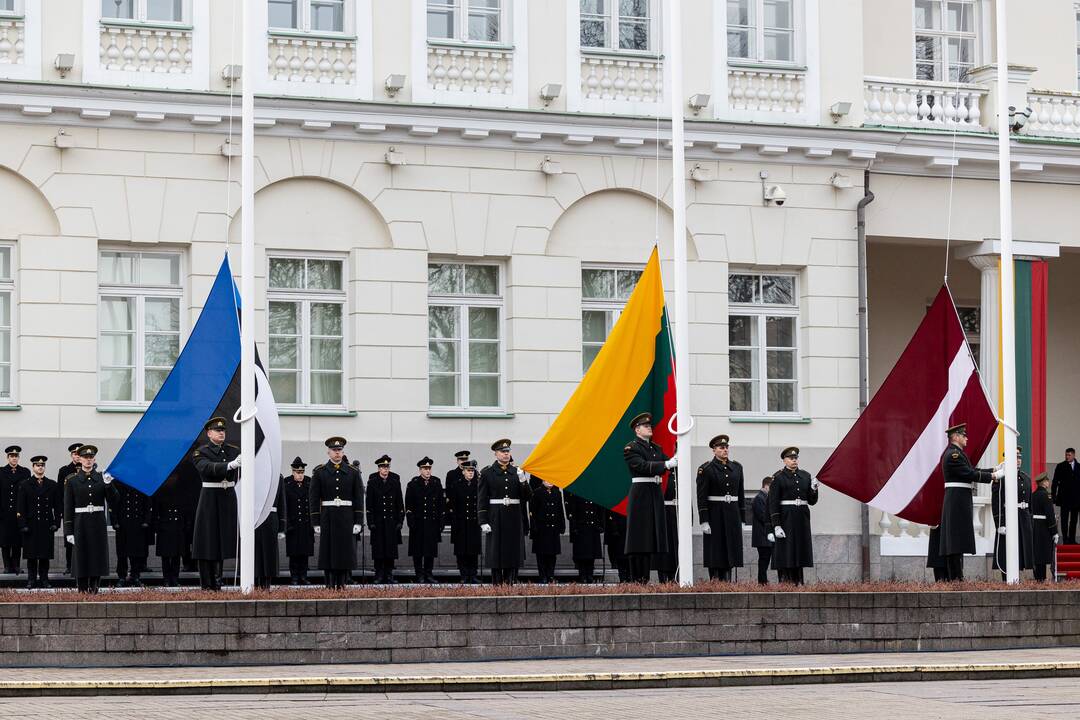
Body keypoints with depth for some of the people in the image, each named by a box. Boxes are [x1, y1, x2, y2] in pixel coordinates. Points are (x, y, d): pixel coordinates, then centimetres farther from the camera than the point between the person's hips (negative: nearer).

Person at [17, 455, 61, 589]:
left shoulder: (52, 485, 9)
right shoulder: (25, 486, 5)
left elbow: (58, 506, 8)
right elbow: (21, 507, 2)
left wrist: (56, 522, -1)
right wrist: (23, 525, -7)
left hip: (47, 526, 1)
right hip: (31, 525, -1)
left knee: (45, 555, 3)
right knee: (31, 555, 1)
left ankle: (44, 579, 10)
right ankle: (31, 580, 7)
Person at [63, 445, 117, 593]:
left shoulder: (102, 478, 7)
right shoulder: (72, 481, 3)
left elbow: (113, 500, 0)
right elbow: (68, 507, 2)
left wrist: (108, 484, -17)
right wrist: (69, 531, -4)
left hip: (98, 525, 1)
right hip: (80, 524, -1)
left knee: (97, 557, 1)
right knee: (81, 559, -2)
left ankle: (94, 589, 9)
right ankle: (82, 591, 3)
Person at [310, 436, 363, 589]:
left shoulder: (353, 472, 6)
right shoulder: (319, 472, 4)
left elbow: (359, 498, 5)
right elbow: (314, 499, 3)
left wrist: (358, 522, -2)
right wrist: (316, 522, -3)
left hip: (347, 518, 1)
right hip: (327, 517, -1)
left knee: (346, 550, -1)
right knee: (328, 551, -1)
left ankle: (342, 584, 5)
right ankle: (330, 586, 4)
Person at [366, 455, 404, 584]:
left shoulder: (395, 480, 4)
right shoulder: (372, 481, 0)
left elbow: (399, 502, 7)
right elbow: (369, 504, -1)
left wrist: (400, 520, 2)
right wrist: (370, 522, -6)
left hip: (392, 521, 1)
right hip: (378, 521, -1)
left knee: (391, 548, 1)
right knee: (378, 549, 0)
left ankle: (389, 575, 8)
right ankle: (379, 576, 6)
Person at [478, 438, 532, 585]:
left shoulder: (517, 472, 10)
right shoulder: (487, 473, 1)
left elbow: (527, 497, 6)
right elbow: (481, 499, -1)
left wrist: (523, 481, -12)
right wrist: (483, 522, -9)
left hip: (514, 519, 3)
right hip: (496, 519, -3)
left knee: (514, 555, 3)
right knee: (496, 554, -1)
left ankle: (510, 585, 8)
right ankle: (497, 587, 3)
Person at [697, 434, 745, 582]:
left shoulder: (737, 467, 11)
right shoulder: (706, 469, -5)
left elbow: (741, 495, 14)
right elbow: (701, 497, -8)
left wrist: (742, 519, 10)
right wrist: (704, 522, -14)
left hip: (733, 514, 5)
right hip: (714, 514, -5)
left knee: (730, 552, 5)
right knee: (715, 553, -3)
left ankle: (726, 583, 10)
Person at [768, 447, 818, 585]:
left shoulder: (805, 476, 11)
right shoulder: (778, 477, -4)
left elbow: (812, 501, 13)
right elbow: (773, 503, -8)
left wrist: (814, 489, -7)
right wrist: (776, 525, -15)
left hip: (802, 520, 5)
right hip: (785, 520, -5)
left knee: (799, 554, 7)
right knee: (785, 554, -5)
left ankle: (798, 583, 12)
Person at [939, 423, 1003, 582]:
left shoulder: (957, 454, 18)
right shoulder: (953, 455, -15)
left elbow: (973, 470, 18)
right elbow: (971, 474, -20)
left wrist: (995, 469, 11)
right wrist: (994, 476, -15)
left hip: (958, 502, 11)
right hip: (957, 501, -11)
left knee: (956, 541, 11)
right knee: (957, 539, -10)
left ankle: (952, 576, 13)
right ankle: (955, 577, -10)